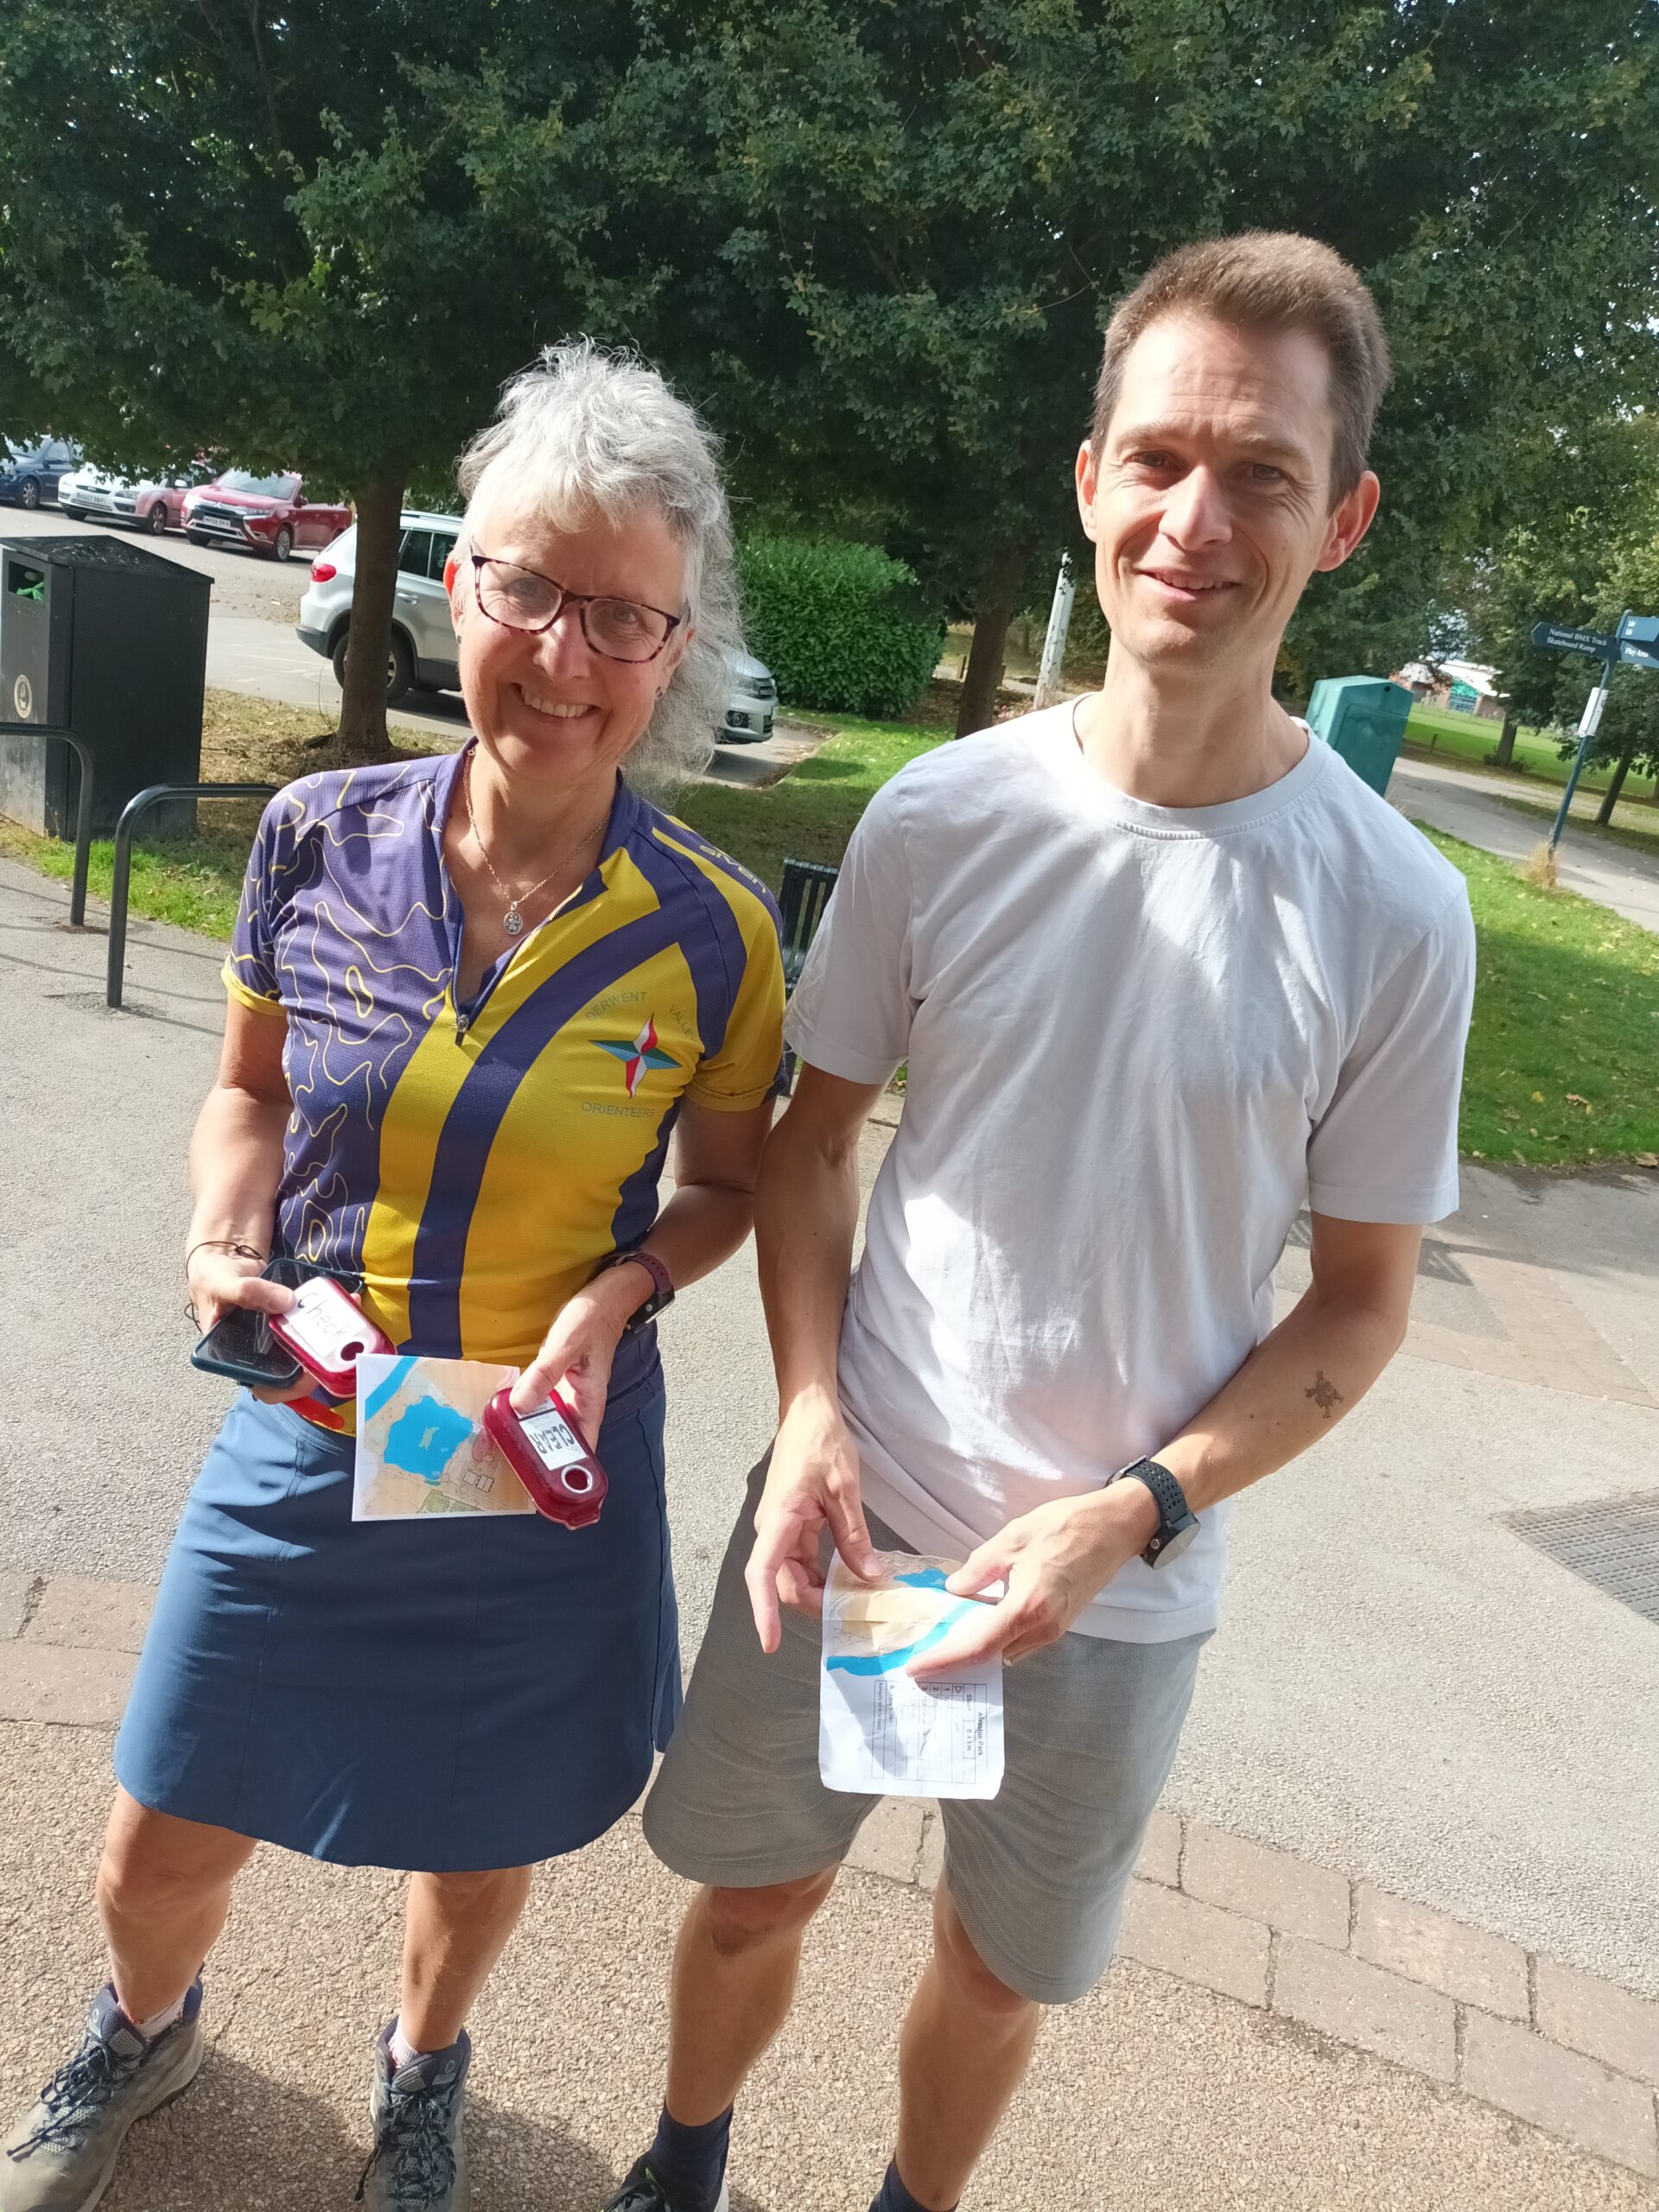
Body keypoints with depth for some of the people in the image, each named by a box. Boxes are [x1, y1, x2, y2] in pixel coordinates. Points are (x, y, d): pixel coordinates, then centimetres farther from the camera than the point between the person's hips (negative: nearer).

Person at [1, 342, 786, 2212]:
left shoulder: (712, 932, -16)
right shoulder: (319, 840, -11)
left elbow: (720, 1187, 0)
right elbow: (251, 1088, 5)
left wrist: (614, 1293, -19)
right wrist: (223, 1241, -13)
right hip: (301, 1442, 2)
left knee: (475, 1848, 21)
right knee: (152, 1859, 18)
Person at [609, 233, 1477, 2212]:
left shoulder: (1392, 911, -13)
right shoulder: (940, 819, -10)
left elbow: (1362, 1297, -5)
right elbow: (817, 1133, 2)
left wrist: (1130, 1514, -16)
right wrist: (813, 1413, -12)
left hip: (1124, 1585, -1)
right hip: (849, 1512, 1)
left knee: (998, 1966, 21)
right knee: (750, 1893, 21)